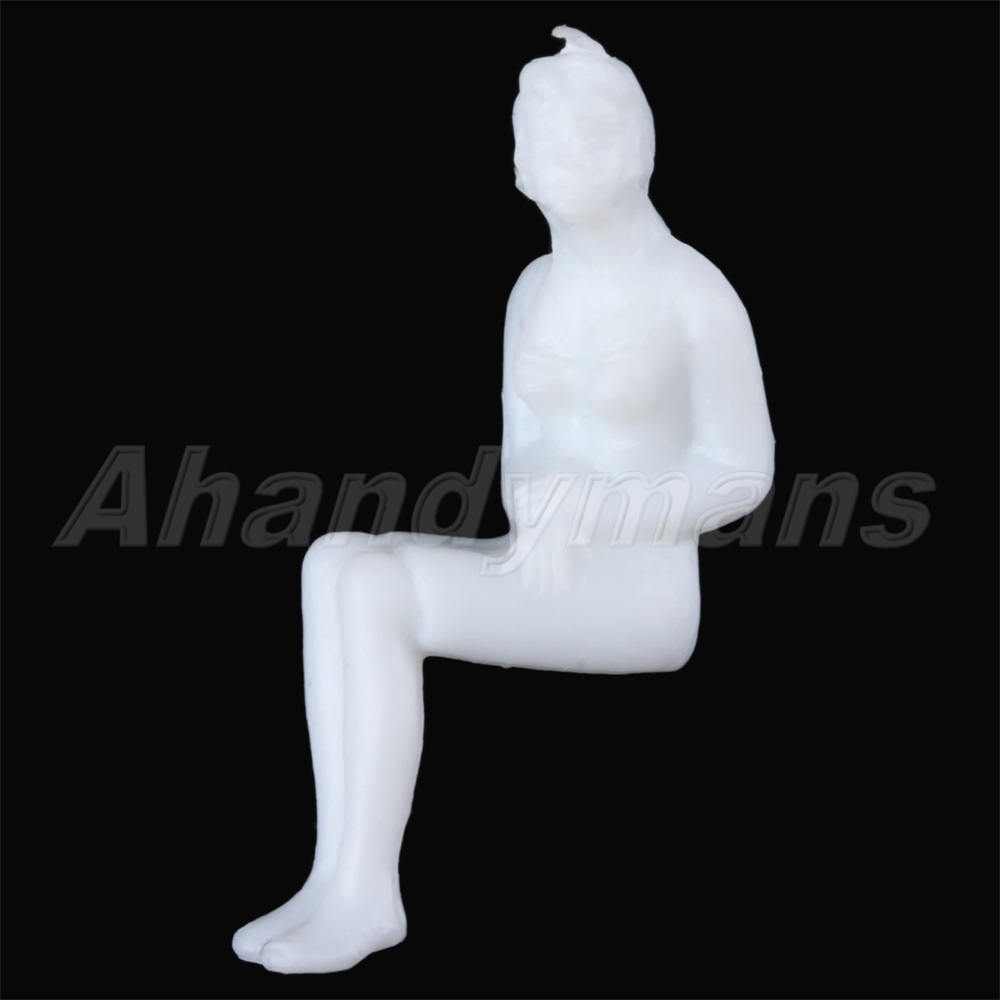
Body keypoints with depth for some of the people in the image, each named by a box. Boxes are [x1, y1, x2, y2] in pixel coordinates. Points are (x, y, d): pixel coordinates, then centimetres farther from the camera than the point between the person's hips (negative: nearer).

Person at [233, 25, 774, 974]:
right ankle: (349, 884, -25)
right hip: (541, 578, 7)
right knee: (332, 559, -20)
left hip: (640, 596, -7)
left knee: (374, 593, -26)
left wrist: (598, 513, -20)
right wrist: (537, 521, -12)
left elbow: (744, 471, -7)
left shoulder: (697, 289, -7)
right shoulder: (535, 285, 14)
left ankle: (357, 888, -16)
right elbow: (522, 458, 13)